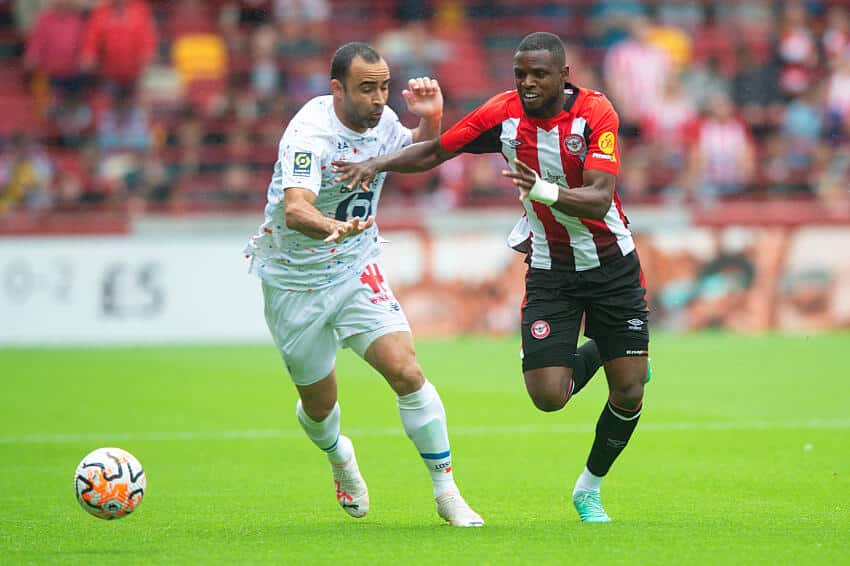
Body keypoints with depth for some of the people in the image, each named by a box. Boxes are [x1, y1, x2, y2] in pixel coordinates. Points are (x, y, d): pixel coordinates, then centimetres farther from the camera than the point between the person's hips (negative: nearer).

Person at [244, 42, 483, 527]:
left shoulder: (381, 120, -5)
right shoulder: (311, 132, -26)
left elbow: (420, 154, 18)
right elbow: (295, 210, -41)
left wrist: (431, 118, -4)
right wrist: (334, 228, -62)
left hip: (358, 270, 4)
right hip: (296, 281, -4)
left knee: (407, 372, -16)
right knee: (320, 404, 8)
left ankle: (446, 491, -6)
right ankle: (339, 457, 45)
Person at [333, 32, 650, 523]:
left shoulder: (595, 112, -19)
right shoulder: (504, 113, -10)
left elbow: (600, 199, -30)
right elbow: (434, 152, 2)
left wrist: (542, 190, -46)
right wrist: (377, 164, -14)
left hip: (612, 265, -2)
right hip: (549, 268, 2)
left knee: (629, 394, -3)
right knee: (548, 396, -11)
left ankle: (590, 488, 24)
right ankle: (593, 354, 25)